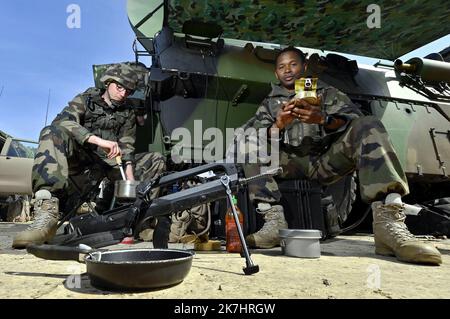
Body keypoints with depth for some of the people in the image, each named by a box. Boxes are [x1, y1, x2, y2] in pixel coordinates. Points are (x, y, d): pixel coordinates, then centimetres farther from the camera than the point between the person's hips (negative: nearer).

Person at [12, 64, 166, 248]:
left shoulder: (128, 113, 14)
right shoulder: (85, 100, 5)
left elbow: (126, 148, 2)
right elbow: (63, 121, -17)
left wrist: (130, 181, -17)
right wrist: (99, 141, -33)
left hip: (109, 163, 3)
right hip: (79, 159, -3)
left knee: (156, 161, -8)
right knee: (53, 132, -30)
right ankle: (47, 212, -46)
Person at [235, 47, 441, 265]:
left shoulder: (327, 92, 22)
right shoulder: (270, 102, 24)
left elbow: (352, 117, 2)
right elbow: (250, 131, 4)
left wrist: (324, 120, -20)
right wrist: (277, 126, -18)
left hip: (326, 161, 0)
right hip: (290, 164, 1)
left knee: (368, 126, -24)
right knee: (248, 140, -21)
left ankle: (389, 224, -41)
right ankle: (274, 221, -35)